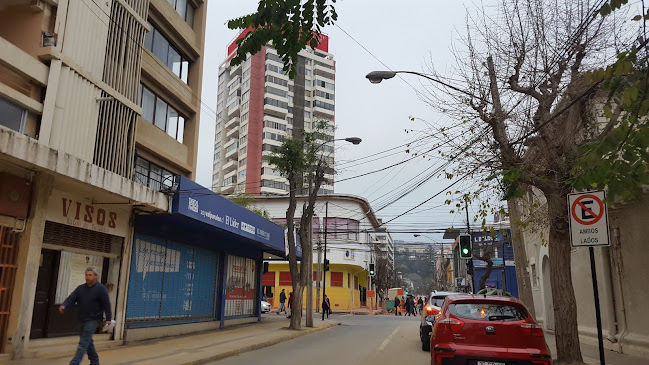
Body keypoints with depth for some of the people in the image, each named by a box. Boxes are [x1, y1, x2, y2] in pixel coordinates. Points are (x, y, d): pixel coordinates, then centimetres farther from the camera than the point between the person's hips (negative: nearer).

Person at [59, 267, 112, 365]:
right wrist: (64, 305, -26)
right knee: (88, 342, 16)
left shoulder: (101, 288, -9)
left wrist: (108, 319, -14)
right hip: (82, 320, 7)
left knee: (83, 342, -11)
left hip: (93, 320, -7)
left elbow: (106, 304, -11)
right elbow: (71, 298, -4)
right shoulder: (80, 288, 8)